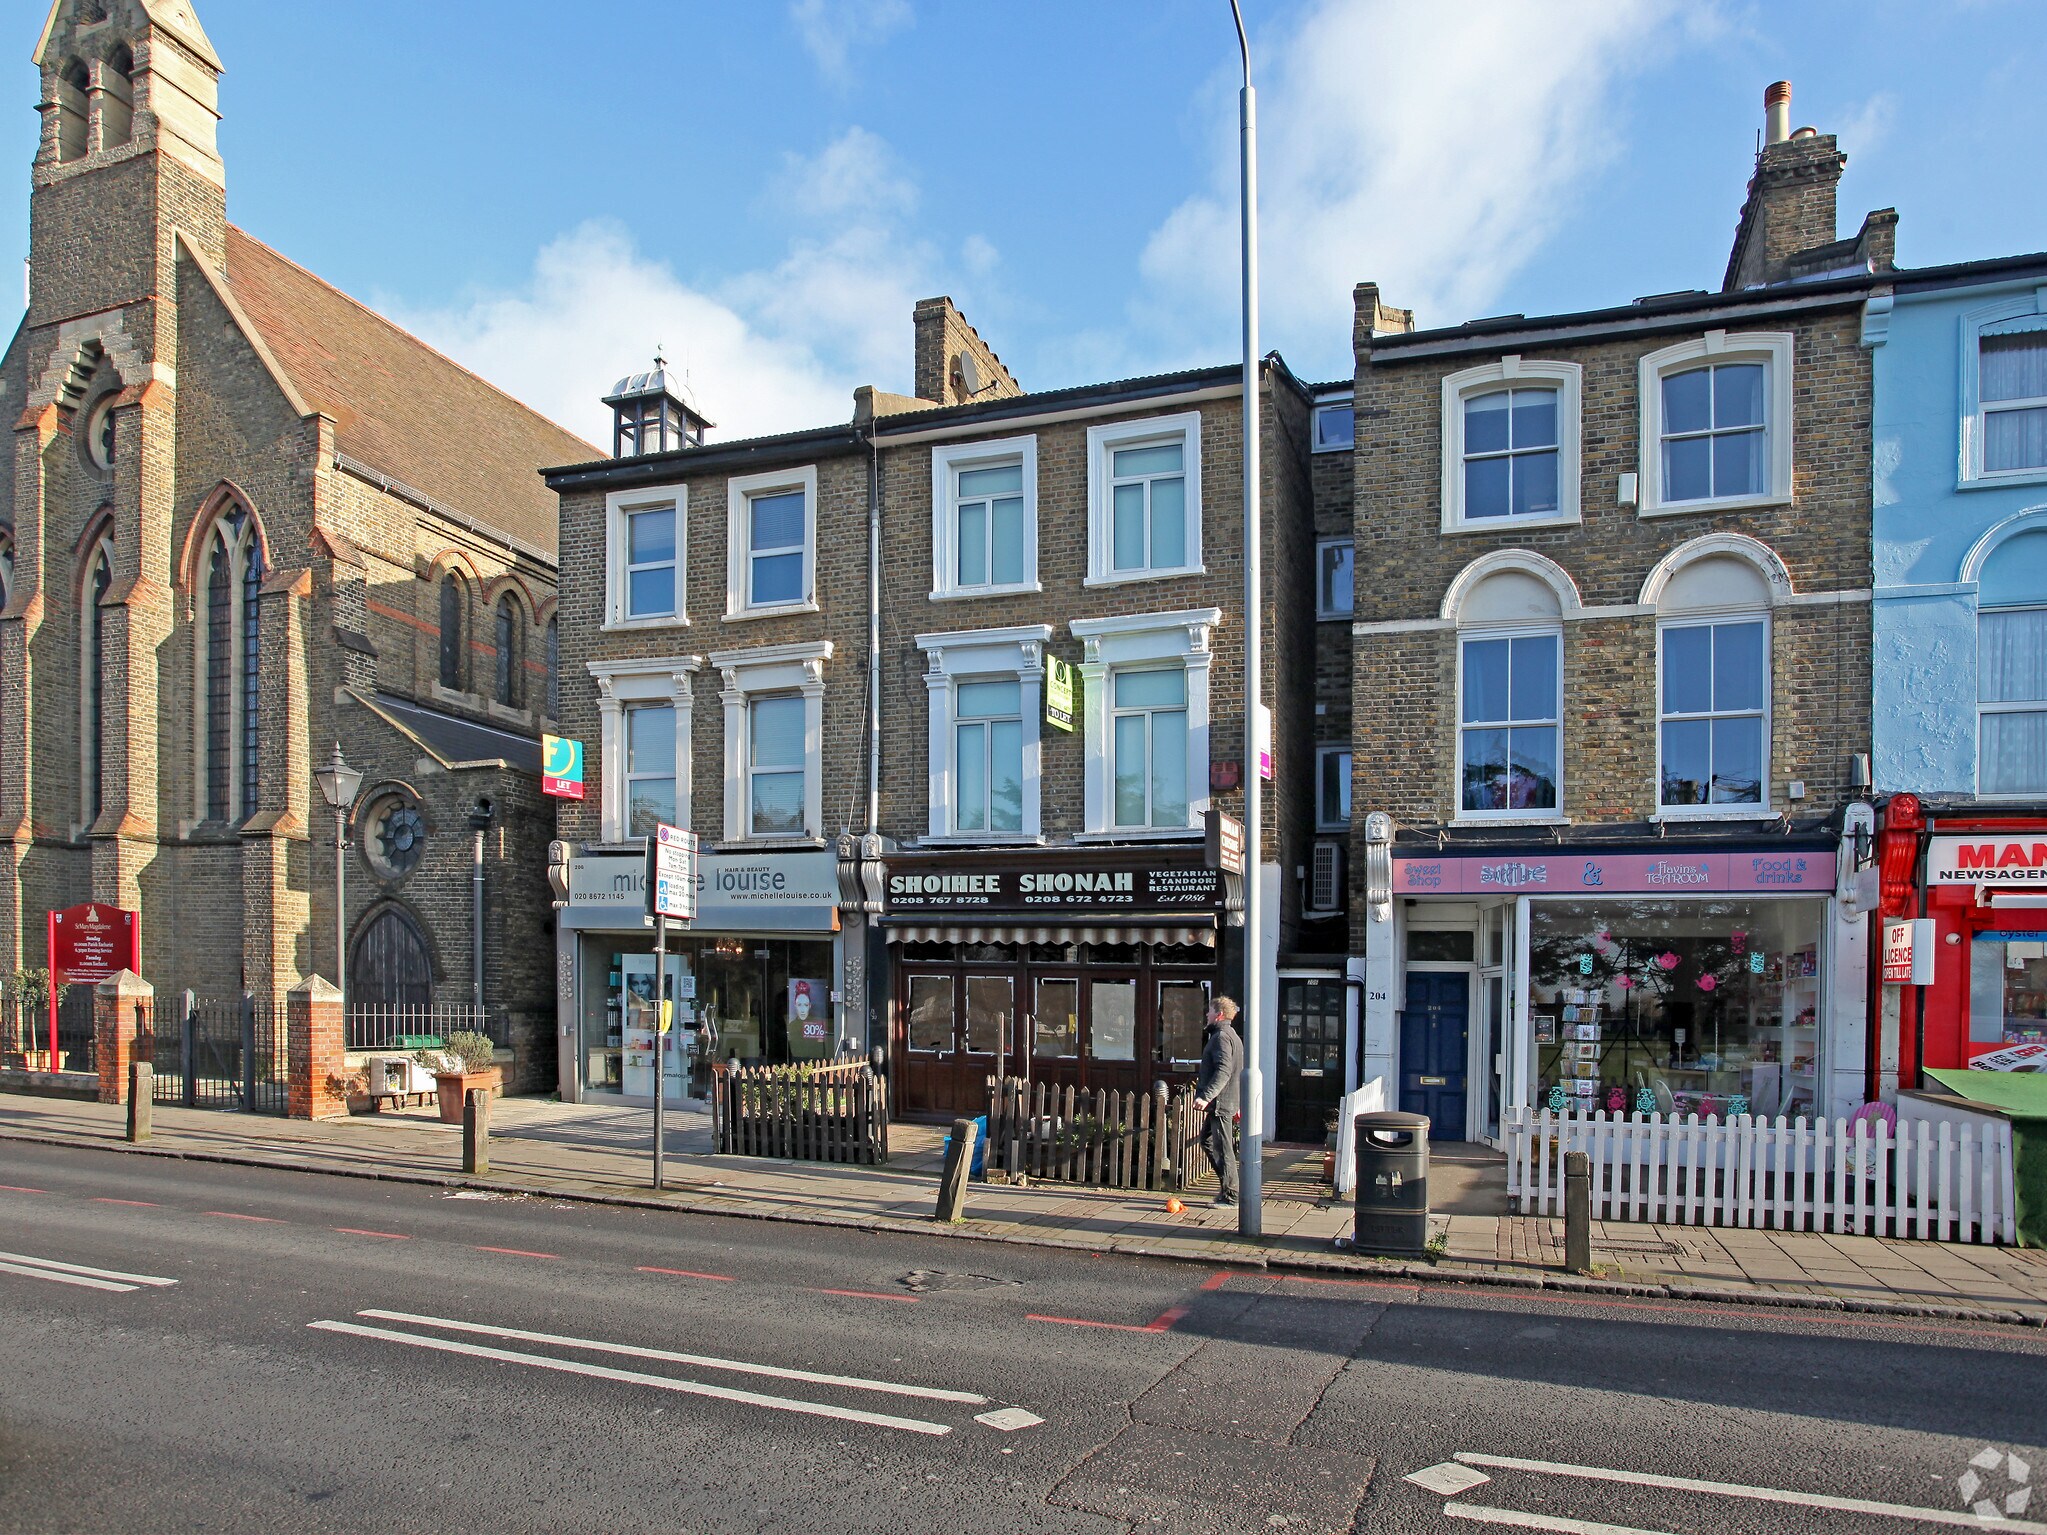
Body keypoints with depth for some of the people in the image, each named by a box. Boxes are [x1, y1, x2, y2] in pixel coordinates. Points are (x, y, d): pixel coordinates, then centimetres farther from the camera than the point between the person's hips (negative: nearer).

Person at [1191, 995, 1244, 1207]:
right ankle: (1227, 1187, 21)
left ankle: (1230, 1196, 0)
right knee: (1207, 1141, 18)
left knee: (1222, 1148, -5)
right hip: (1220, 1103, 11)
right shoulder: (1231, 1035, 18)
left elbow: (1224, 1071, -26)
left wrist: (1206, 1096, -31)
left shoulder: (1222, 1036, -15)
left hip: (1220, 1102, -11)